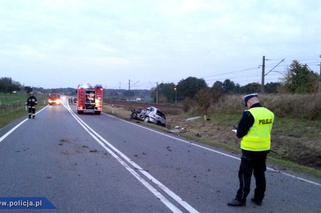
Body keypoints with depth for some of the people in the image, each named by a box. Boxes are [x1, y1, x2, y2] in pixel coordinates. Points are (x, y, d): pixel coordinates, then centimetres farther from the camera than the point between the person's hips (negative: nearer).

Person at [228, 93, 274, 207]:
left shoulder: (249, 114, -18)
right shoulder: (269, 113, 4)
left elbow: (239, 133, -14)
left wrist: (241, 133, 7)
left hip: (251, 150, -7)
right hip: (264, 149, 7)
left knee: (245, 175, 3)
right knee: (260, 174, 15)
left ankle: (241, 199, 11)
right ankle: (258, 198, 25)